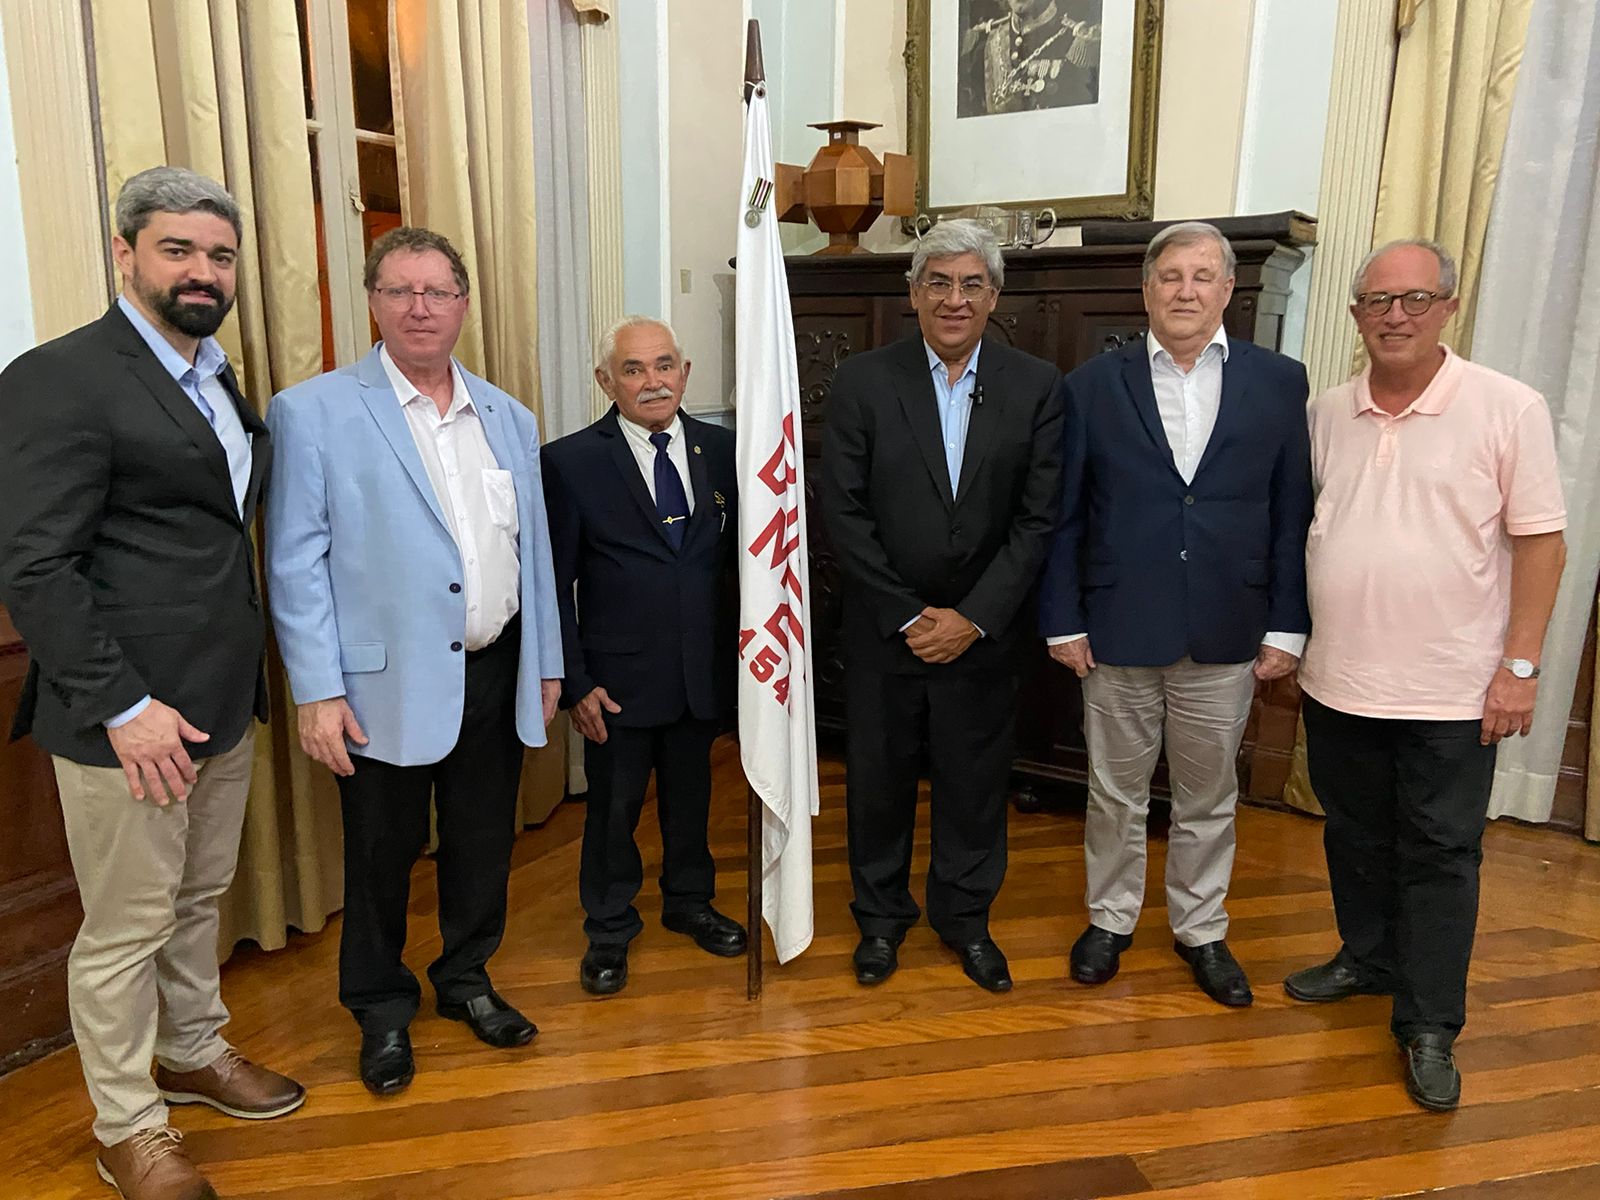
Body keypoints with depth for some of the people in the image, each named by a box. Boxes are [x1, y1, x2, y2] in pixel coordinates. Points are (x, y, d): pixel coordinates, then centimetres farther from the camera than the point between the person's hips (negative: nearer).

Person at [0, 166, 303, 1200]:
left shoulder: (217, 381, 13)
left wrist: (248, 680, 11)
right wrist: (121, 706, -20)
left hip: (223, 705, 8)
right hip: (130, 717, -8)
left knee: (201, 897, 22)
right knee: (126, 927, 7)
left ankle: (193, 1052, 43)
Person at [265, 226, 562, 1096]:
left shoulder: (509, 419, 9)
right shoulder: (313, 412, -5)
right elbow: (296, 563, -8)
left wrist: (546, 665, 11)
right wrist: (318, 692, -12)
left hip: (495, 674, 4)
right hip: (388, 684, -4)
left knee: (484, 843, 16)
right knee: (382, 855, 11)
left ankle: (466, 979, 39)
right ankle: (382, 1009, 33)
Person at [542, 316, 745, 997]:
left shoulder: (721, 449, 1)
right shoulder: (570, 462, -8)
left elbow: (740, 555, 4)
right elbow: (555, 583, -7)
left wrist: (745, 652, -1)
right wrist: (575, 681, -10)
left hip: (705, 671, 3)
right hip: (619, 678, -3)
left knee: (690, 795, 20)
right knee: (613, 807, 12)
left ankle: (689, 902, 43)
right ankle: (609, 928, 33)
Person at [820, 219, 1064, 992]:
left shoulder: (1036, 387, -2)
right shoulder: (861, 382, -5)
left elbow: (1038, 517, -5)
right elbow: (842, 512, -8)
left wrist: (973, 617, -12)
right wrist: (907, 616, -11)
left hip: (983, 632, 1)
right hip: (884, 631, 0)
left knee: (976, 782, 13)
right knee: (878, 778, 13)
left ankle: (965, 915, 36)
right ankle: (881, 915, 35)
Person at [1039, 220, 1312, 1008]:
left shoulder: (1278, 382, 2)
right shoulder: (1092, 386, -1)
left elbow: (1293, 514, 2)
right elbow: (1064, 518, 0)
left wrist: (1287, 627, -2)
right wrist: (1062, 622, -4)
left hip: (1225, 638, 1)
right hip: (1118, 632, -1)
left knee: (1209, 795, 15)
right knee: (1115, 792, 13)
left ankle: (1200, 928, 34)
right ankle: (1110, 918, 33)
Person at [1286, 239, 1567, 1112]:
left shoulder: (1508, 409, -7)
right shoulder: (1326, 412, 5)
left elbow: (1540, 540, -7)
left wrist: (1520, 665, -11)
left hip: (1450, 689, -4)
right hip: (1337, 680, 4)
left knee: (1440, 856, 5)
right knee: (1355, 836, 18)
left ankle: (1429, 1027, 18)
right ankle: (1367, 957, 39)